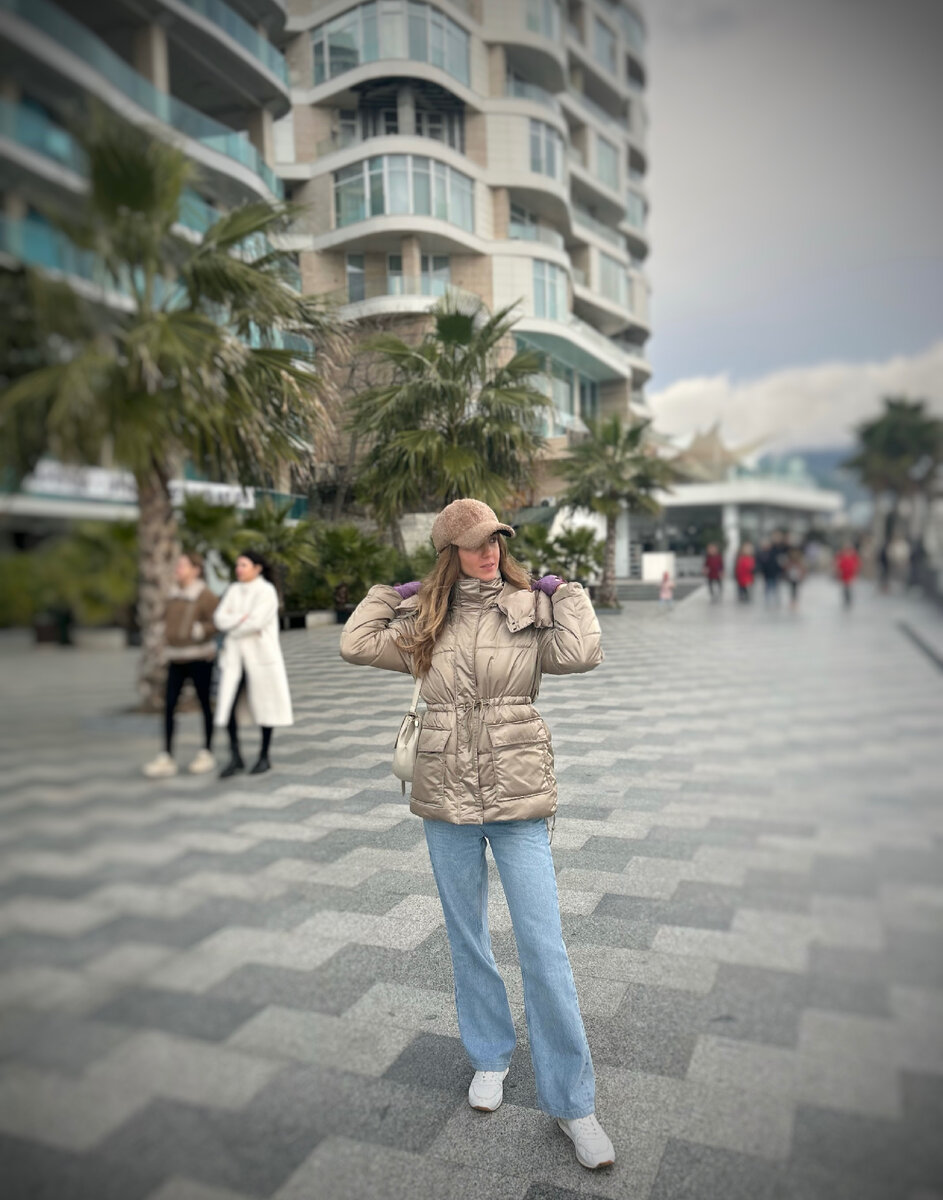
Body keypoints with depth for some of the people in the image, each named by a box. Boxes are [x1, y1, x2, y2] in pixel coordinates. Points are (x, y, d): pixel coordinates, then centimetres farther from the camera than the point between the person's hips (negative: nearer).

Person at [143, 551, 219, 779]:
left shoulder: (204, 595, -10)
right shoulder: (174, 594, 11)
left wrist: (196, 632, -21)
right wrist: (167, 640, 18)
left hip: (199, 657, -6)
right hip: (176, 659, 6)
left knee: (204, 704, 5)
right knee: (169, 705, -2)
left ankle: (207, 753, 17)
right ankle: (166, 757, 1)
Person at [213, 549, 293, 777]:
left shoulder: (267, 591, -7)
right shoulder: (233, 590, 10)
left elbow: (256, 622, -19)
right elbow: (220, 620, 0)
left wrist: (233, 628, -5)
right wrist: (243, 618, -14)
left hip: (261, 656, -5)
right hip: (235, 656, 5)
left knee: (265, 706, 4)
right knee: (227, 706, -3)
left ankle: (264, 757, 17)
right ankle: (235, 758, 9)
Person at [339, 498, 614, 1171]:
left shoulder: (531, 607, -2)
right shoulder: (426, 619, 5)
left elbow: (584, 655, -18)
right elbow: (356, 645, 3)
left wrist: (564, 593, -8)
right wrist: (394, 593, 5)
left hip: (519, 795, -2)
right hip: (446, 796, 3)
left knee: (544, 949, 0)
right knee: (467, 938, 18)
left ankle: (573, 1102, 17)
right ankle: (491, 1056, 41)